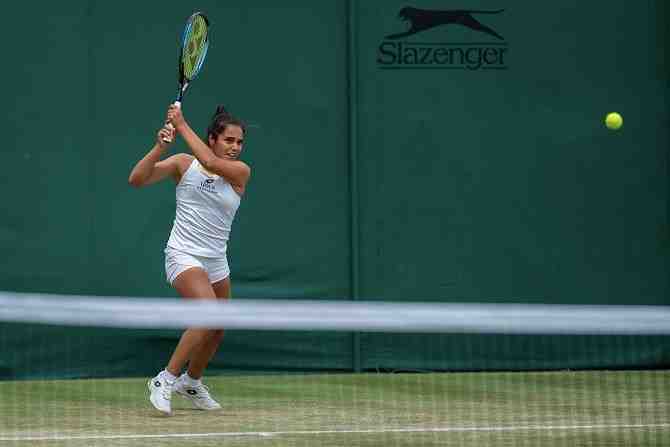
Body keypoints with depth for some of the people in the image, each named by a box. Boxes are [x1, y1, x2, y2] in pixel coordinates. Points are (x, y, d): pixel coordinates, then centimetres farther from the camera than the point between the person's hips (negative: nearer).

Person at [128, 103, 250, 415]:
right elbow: (136, 179, -10)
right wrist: (161, 147, -23)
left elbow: (211, 163, -23)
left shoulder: (240, 172, -3)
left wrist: (182, 126, -21)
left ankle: (191, 382, 41)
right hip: (184, 256, -5)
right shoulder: (184, 164, -4)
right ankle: (165, 381, -19)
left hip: (216, 260, 5)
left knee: (217, 330, 14)